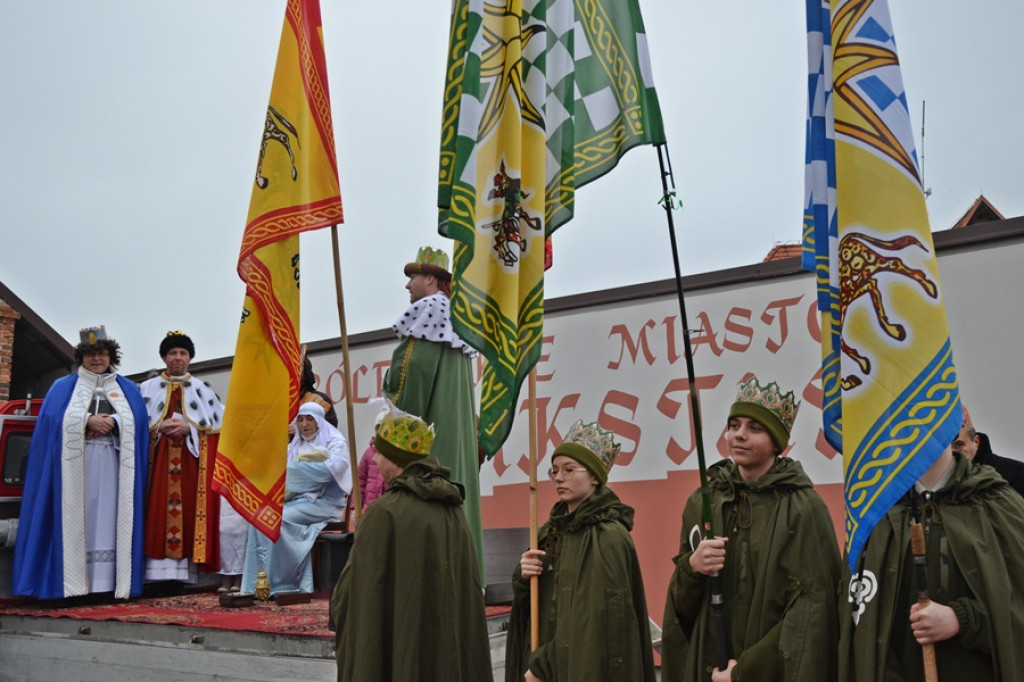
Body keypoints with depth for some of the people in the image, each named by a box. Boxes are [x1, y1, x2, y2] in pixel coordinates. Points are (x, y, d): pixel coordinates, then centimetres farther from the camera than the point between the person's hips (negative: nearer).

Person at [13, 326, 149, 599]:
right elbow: (53, 418, -2)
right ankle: (73, 583, -7)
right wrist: (88, 421, -15)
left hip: (113, 465, 1)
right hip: (73, 464, -1)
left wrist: (112, 422, -15)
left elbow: (137, 420, 3)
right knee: (75, 519, -7)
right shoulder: (63, 387, 14)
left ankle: (106, 582, -8)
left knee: (108, 519, -6)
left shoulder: (128, 389, 17)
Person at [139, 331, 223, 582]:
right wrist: (160, 427, -12)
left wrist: (189, 427, -10)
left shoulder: (203, 389, 12)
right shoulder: (148, 388, 11)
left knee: (188, 512, -4)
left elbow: (216, 425, 4)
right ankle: (158, 570, -5)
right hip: (158, 460, 0)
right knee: (158, 514, -6)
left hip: (191, 461, 0)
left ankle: (185, 572, -2)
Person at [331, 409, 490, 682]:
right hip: (448, 647, 7)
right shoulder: (452, 509, 5)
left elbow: (348, 595, -12)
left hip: (396, 648, -6)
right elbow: (469, 585, 9)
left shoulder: (384, 512, -15)